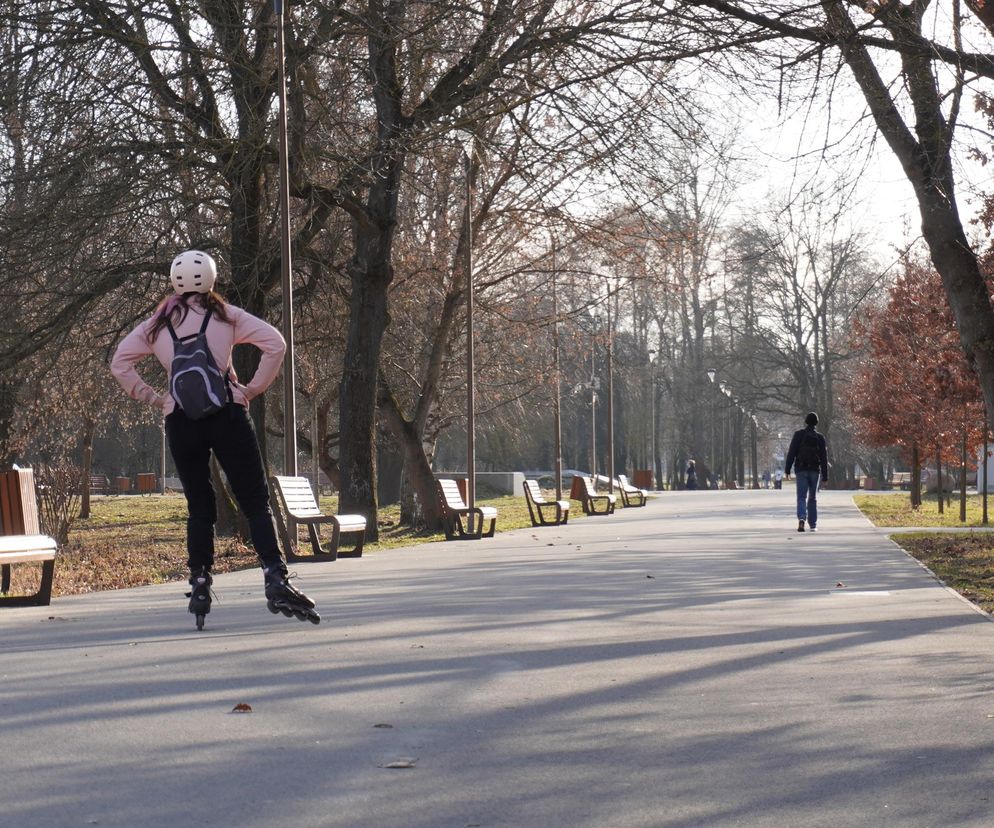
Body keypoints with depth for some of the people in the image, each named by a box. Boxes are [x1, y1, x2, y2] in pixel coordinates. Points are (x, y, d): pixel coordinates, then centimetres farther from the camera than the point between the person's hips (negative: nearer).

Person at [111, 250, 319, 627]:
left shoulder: (158, 324, 11)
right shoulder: (224, 315, 6)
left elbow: (120, 363, 9)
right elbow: (275, 344, -3)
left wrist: (153, 397, 9)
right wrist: (253, 388, 2)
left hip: (180, 421, 2)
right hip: (227, 415, -2)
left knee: (199, 507, 13)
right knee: (255, 502, -1)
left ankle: (199, 587, 8)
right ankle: (276, 581, -14)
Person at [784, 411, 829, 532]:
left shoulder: (798, 435, -1)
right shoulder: (820, 437, 3)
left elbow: (791, 453, -7)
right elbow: (824, 458, 2)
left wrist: (787, 469, -4)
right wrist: (825, 476, 6)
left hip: (801, 469, -1)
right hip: (815, 470, 1)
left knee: (802, 497, -4)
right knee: (813, 498, 11)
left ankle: (801, 518, -28)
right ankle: (813, 524, 12)